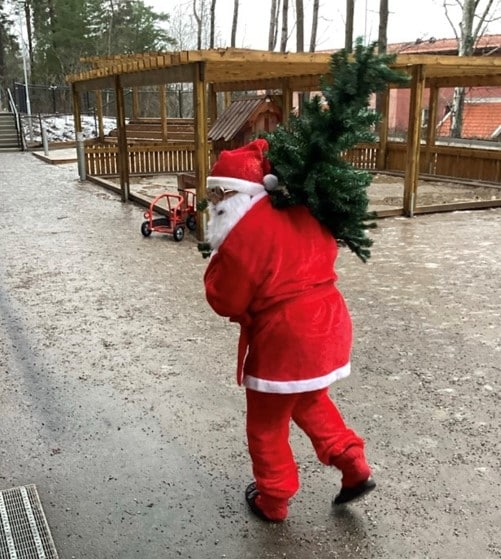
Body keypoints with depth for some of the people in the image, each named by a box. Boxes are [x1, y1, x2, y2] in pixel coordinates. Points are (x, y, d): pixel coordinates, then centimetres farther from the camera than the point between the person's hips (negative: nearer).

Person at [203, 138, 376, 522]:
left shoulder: (245, 233, -20)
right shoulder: (299, 210, 3)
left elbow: (224, 300, -11)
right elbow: (327, 253, 18)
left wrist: (220, 256, 2)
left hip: (284, 340, -8)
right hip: (328, 324, 8)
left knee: (266, 426, 15)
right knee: (310, 401, 32)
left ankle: (272, 501, 33)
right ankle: (356, 468, 30)